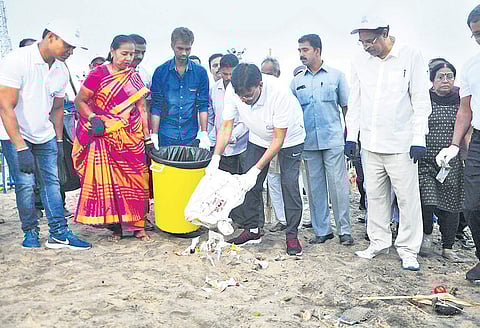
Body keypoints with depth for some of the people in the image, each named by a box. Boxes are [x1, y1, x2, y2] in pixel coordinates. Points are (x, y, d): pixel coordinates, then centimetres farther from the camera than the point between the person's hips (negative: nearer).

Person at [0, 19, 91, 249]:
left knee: (51, 182, 1)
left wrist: (59, 141, 12)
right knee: (25, 183, -8)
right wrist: (21, 148, -25)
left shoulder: (61, 71, 1)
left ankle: (59, 234, 4)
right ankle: (30, 232, 10)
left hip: (45, 137, 6)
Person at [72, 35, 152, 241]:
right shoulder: (98, 74, -2)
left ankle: (136, 225, 12)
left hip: (132, 137, 4)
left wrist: (147, 138, 5)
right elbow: (80, 101, 0)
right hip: (105, 137, -3)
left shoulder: (135, 78, 11)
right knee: (108, 181, -2)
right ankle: (115, 226, 9)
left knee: (135, 180, 2)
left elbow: (141, 109, 9)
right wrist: (94, 119, -15)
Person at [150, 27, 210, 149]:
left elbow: (203, 105, 4)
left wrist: (204, 133, -5)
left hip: (191, 137, 1)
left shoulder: (200, 72, 4)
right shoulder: (161, 71, 1)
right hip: (166, 137, -1)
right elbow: (156, 106, 1)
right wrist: (154, 135, -5)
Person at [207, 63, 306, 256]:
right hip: (258, 139, 4)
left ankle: (292, 235, 3)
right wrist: (216, 157, -25)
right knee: (250, 183, 0)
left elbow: (279, 139, -31)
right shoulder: (232, 90, -25)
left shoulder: (279, 93, -38)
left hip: (289, 139, -4)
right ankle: (253, 230, 14)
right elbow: (226, 126, -14)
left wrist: (256, 169, -33)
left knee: (289, 184, -9)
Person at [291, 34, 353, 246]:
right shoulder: (296, 81, 11)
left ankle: (344, 230, 7)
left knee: (338, 185, -3)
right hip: (308, 142, 3)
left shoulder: (336, 75, 5)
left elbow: (346, 106, 6)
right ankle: (322, 230, 16)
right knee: (315, 187, 6)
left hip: (333, 140, -3)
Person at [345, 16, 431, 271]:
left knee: (408, 198, 0)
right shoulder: (360, 62, 6)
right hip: (370, 143, 4)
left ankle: (408, 250, 12)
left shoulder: (410, 56, -5)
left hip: (401, 143, -4)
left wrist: (418, 139, -9)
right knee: (375, 196, 11)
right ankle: (379, 243, 24)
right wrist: (351, 136, 6)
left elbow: (421, 101, -4)